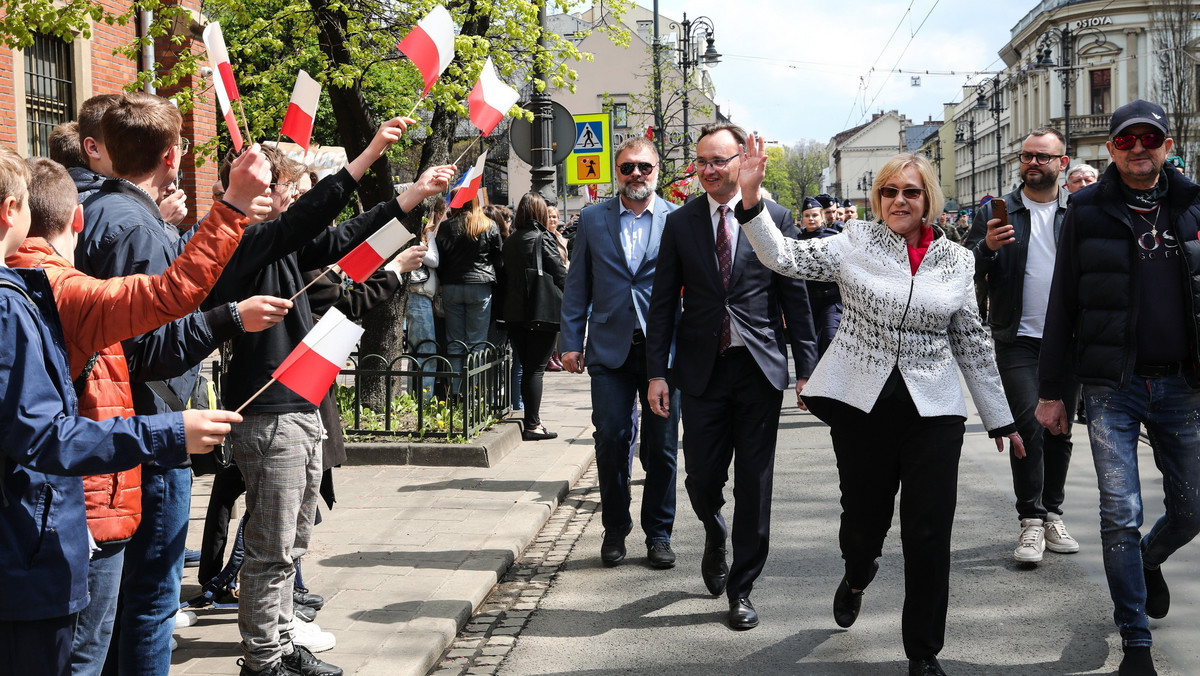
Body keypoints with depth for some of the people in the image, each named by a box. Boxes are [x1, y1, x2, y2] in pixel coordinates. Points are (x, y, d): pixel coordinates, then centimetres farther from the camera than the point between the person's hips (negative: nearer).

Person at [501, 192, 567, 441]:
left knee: (527, 367, 13)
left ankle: (532, 421, 17)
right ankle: (532, 425, -5)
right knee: (536, 369, -4)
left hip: (514, 312, 6)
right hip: (542, 311, -5)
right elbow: (560, 273, -9)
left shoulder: (509, 241, 9)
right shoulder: (543, 238, -8)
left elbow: (506, 275, 12)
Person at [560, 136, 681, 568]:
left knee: (662, 446, 5)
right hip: (611, 349, 1)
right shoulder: (593, 220, 8)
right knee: (611, 440, -1)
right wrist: (571, 341, 3)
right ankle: (615, 529, 16)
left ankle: (658, 533, 17)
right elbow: (577, 286, 9)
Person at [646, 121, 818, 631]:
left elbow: (796, 297, 3)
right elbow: (663, 302, 5)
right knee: (702, 477, 3)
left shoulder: (774, 218, 1)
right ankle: (715, 539, 38)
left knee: (753, 484, 3)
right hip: (702, 368, 1)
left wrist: (807, 366, 0)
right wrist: (657, 372, -1)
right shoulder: (680, 223, 4)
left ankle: (741, 588, 15)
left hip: (760, 365, -1)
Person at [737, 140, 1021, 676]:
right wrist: (750, 195, -22)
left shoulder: (956, 260, 6)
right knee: (864, 519, 10)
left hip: (931, 410, 1)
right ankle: (856, 576, 48)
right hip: (862, 404, -1)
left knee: (929, 534, -1)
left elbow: (972, 342, 11)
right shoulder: (855, 243, 1)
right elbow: (782, 256, -9)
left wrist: (999, 418, 14)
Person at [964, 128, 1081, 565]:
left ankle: (1053, 516, 20)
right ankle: (1031, 521, -3)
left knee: (1060, 430, 9)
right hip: (1019, 339, -2)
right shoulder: (996, 213, 4)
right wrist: (987, 247, -17)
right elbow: (965, 273, 2)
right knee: (1028, 424, -11)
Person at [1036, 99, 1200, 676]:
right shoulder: (1088, 211, 1)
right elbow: (1062, 305, 2)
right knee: (1120, 515, -4)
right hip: (1111, 386, -2)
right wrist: (1051, 390, 1)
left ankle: (1149, 562, 44)